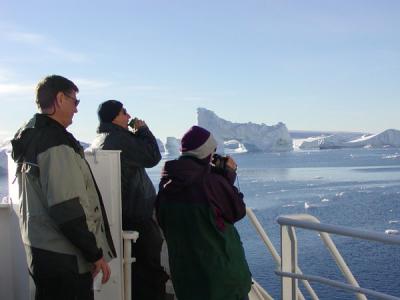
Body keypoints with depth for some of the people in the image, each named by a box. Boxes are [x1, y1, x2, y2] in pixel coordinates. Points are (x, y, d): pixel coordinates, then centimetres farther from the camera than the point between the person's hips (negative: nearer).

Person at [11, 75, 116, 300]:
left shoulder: (29, 137, 12)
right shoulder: (57, 143, -18)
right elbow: (67, 210, -24)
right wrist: (95, 254, -15)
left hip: (39, 250, 10)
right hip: (65, 258, -10)